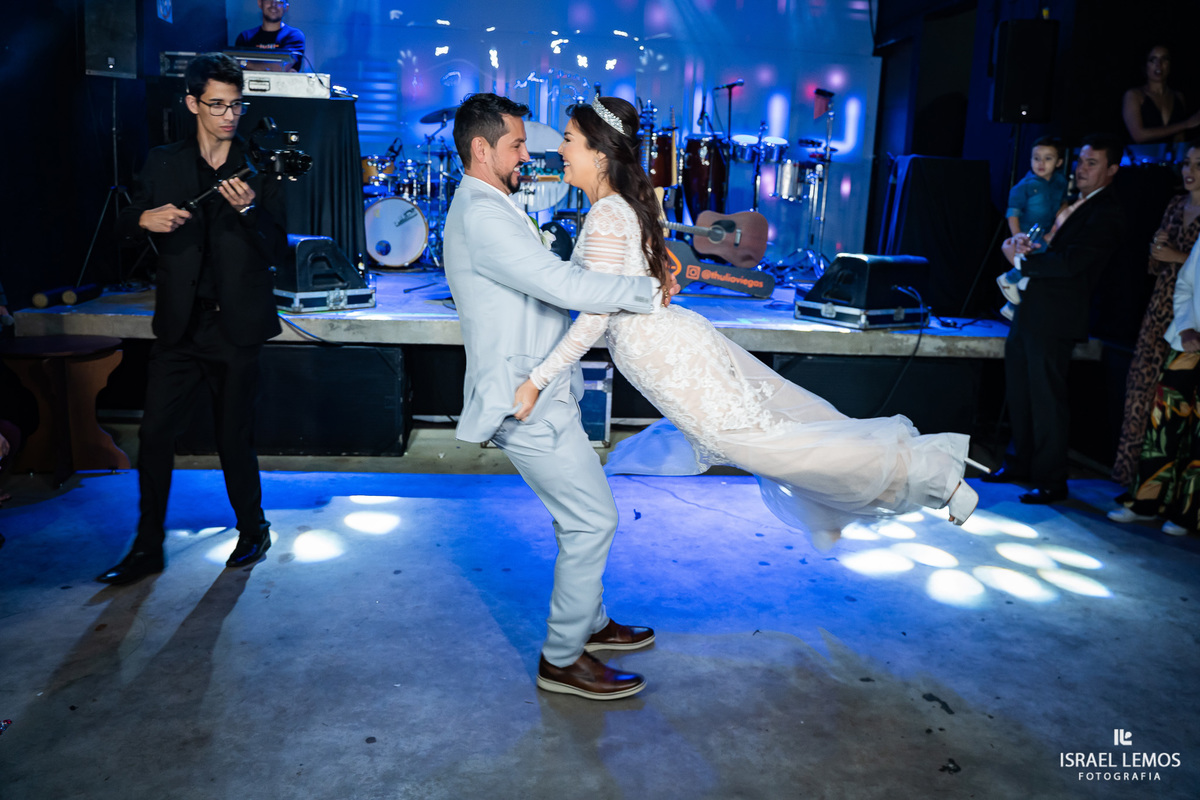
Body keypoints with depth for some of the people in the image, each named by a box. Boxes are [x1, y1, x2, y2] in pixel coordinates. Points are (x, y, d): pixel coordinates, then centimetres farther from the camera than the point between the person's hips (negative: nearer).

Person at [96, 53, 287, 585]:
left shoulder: (258, 169, 1)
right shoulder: (163, 163, 9)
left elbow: (277, 253, -4)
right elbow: (125, 225, 16)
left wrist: (250, 209, -22)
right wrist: (145, 218, -7)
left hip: (235, 327, -3)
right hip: (180, 326, 3)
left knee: (234, 440, 5)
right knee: (154, 433, 2)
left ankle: (253, 530, 27)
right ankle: (147, 547, 16)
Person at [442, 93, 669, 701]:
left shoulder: (489, 210, 17)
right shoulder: (482, 216, -19)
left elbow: (549, 281, 22)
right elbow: (565, 286, -27)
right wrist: (647, 291, -16)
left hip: (535, 392, 11)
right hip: (525, 400, -11)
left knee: (583, 514, 19)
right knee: (592, 519, -4)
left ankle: (588, 623, 34)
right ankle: (561, 660, 10)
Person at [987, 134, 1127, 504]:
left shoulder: (1106, 215, -13)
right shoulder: (1073, 201, 16)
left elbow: (1068, 263, -23)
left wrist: (1022, 258, -12)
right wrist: (1026, 244, 0)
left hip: (1055, 318, -9)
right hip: (1029, 310, 9)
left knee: (1047, 398, -3)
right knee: (1018, 391, 16)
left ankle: (1050, 481, 9)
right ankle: (1020, 463, 31)